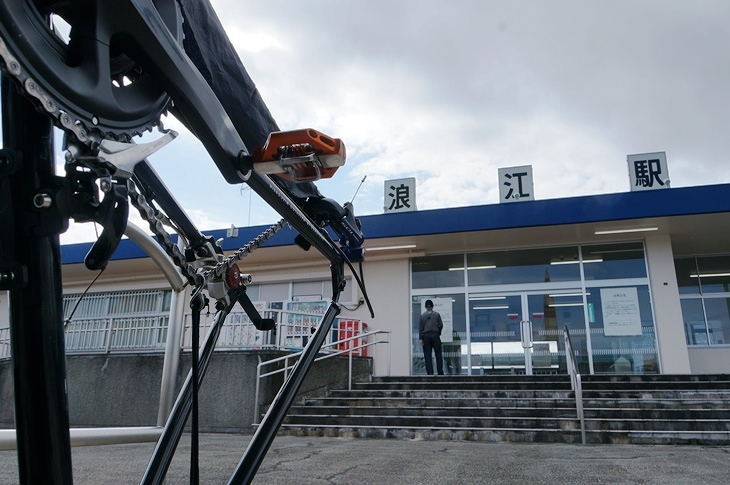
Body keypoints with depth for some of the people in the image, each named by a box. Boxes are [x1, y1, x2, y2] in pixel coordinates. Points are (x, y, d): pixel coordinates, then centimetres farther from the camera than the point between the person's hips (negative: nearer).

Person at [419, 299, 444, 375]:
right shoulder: (437, 314, 2)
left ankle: (430, 373, -3)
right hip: (435, 335, -1)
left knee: (427, 356, 2)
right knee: (438, 355, 6)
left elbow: (420, 328, 0)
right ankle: (440, 372, 3)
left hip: (426, 336, 1)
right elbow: (441, 325, -1)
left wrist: (420, 338, -1)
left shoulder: (422, 316, 5)